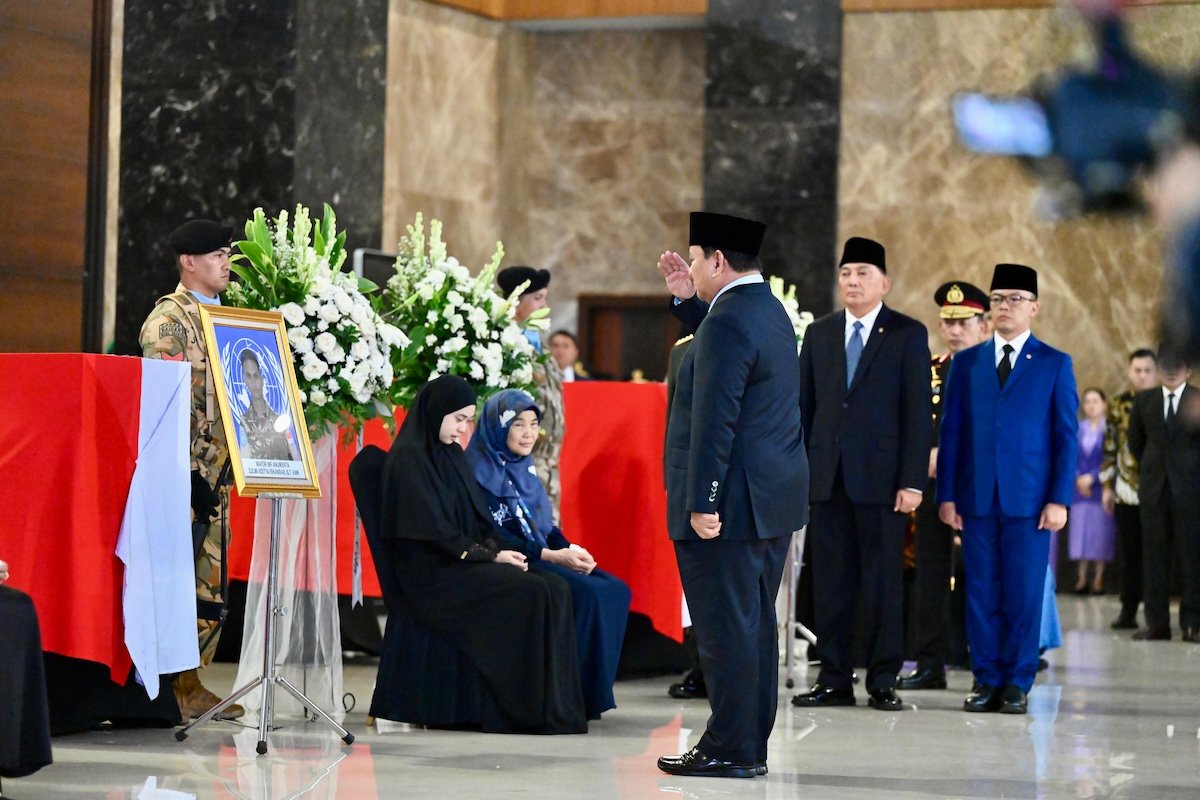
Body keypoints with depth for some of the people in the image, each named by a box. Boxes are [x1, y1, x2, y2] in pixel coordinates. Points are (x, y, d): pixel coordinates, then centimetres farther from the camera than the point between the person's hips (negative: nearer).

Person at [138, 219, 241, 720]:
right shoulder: (168, 320, -8)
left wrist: (224, 469, 17)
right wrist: (189, 473, -19)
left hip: (215, 471, 8)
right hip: (185, 472, -8)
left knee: (212, 583, 7)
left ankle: (190, 682, 12)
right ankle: (165, 690, -4)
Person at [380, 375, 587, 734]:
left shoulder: (452, 456, 18)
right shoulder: (408, 458, -8)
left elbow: (480, 519, 18)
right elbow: (432, 531, -15)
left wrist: (497, 549, -3)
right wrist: (490, 555, -13)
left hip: (467, 564, 8)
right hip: (432, 574, -8)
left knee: (555, 588, -15)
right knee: (531, 592, -26)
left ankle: (559, 707, -21)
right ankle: (530, 712, -23)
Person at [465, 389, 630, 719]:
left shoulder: (524, 469, 17)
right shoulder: (479, 472, -8)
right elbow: (493, 536, -16)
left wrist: (571, 550, -5)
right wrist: (552, 556, -21)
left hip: (542, 559, 8)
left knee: (616, 591, -12)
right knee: (588, 593, -28)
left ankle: (595, 691, -12)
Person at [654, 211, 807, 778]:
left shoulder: (727, 324, -18)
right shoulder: (766, 309, 13)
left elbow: (714, 422, -22)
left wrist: (703, 503, -22)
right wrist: (691, 299, 25)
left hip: (731, 503, -10)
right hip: (774, 498, 10)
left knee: (725, 628, -5)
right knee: (753, 624, 14)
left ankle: (729, 749, -2)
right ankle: (751, 745, 19)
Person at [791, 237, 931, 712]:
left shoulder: (908, 335, 2)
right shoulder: (819, 334, 13)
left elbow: (917, 412, -3)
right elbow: (805, 406, 13)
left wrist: (912, 480, -10)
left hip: (881, 477, -3)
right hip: (827, 476, 3)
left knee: (883, 583, 0)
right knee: (830, 583, 4)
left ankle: (883, 682, 5)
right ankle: (834, 680, 10)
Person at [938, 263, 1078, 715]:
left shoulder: (1055, 365, 6)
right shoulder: (966, 364, 12)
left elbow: (1066, 436, 2)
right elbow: (950, 433, 10)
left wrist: (1059, 499, -6)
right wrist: (946, 495, 1)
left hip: (1029, 501, -2)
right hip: (976, 500, 2)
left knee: (1024, 594, -1)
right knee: (981, 593, 2)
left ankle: (1017, 684, 6)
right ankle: (986, 681, 10)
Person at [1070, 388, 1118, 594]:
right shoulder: (1078, 430, 8)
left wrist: (1092, 477, -12)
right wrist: (1078, 479, -8)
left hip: (1101, 487, -3)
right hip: (1080, 488, 3)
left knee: (1100, 532, -2)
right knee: (1081, 530, 2)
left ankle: (1099, 578, 2)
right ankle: (1081, 577, 5)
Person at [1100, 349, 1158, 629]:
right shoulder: (1118, 405, 6)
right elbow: (1110, 448, 9)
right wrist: (1107, 486, 7)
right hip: (1126, 491, 2)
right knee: (1129, 553, 6)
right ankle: (1128, 610, 12)